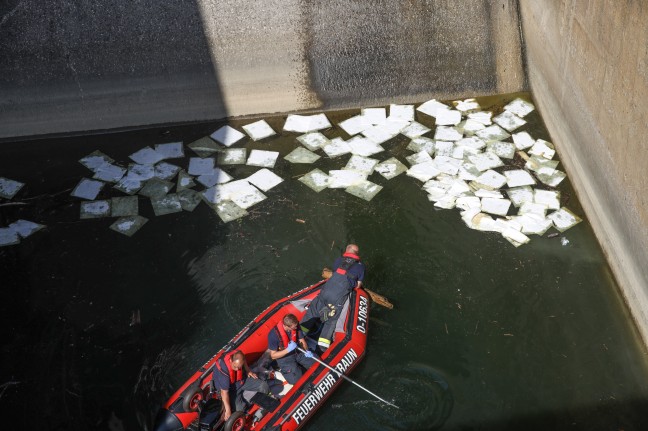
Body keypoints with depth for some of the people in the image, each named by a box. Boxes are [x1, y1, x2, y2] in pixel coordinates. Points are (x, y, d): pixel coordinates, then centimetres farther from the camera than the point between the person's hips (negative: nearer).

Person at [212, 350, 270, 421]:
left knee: (263, 386, -10)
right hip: (230, 387, -5)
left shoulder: (238, 356, -22)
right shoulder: (223, 370, -37)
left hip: (240, 378, 5)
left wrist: (248, 371, 0)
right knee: (239, 409, -23)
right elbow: (224, 392, -32)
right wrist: (228, 411, -31)